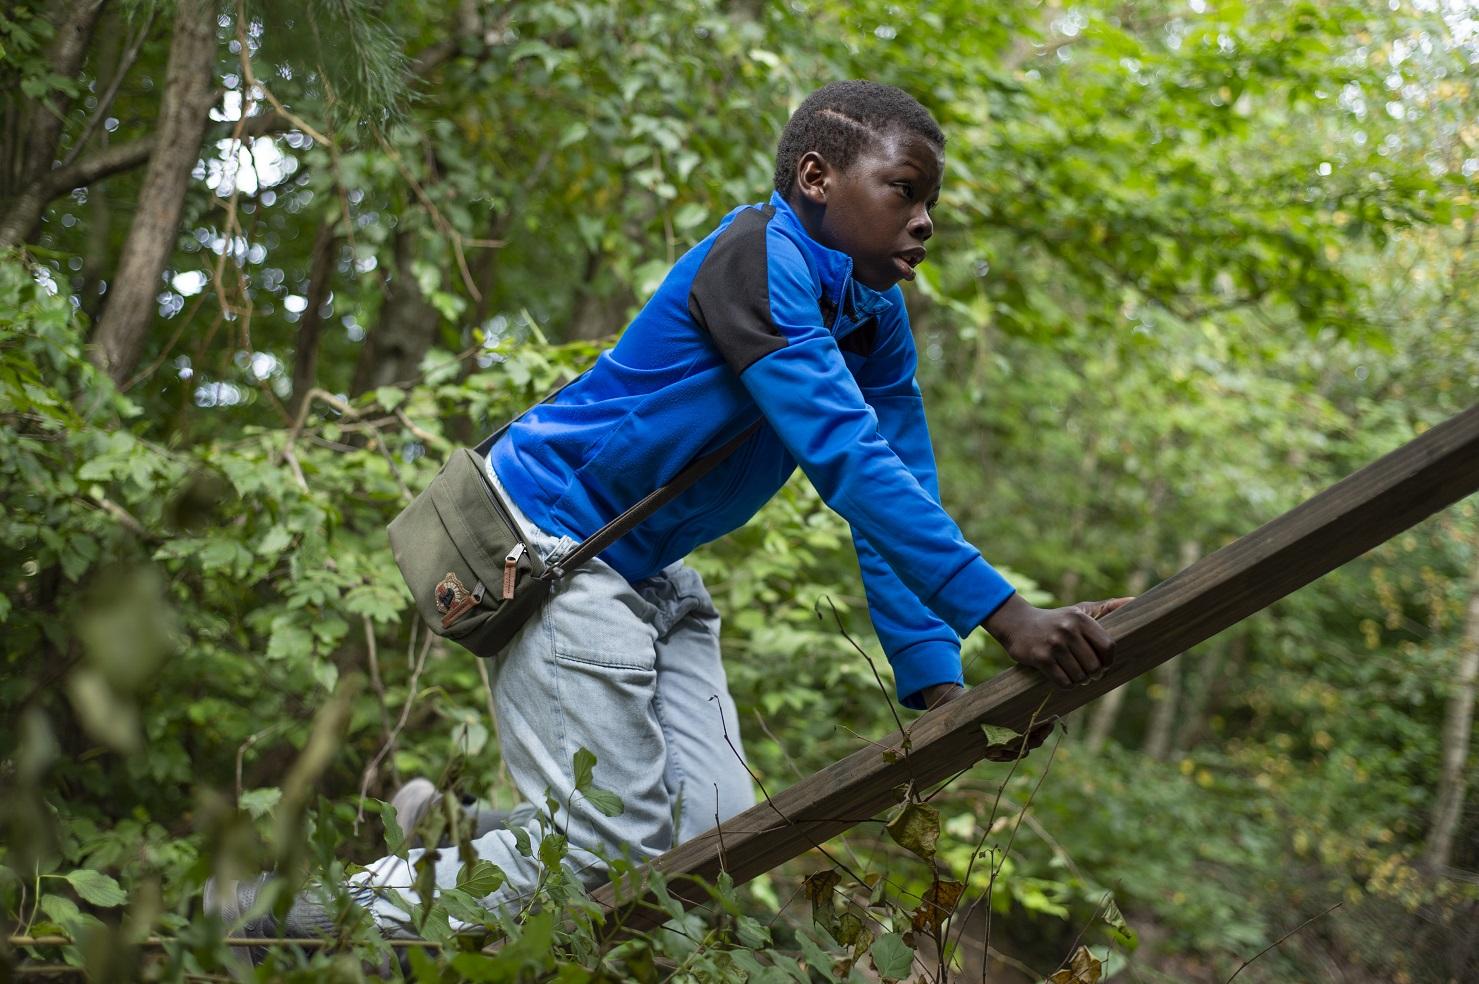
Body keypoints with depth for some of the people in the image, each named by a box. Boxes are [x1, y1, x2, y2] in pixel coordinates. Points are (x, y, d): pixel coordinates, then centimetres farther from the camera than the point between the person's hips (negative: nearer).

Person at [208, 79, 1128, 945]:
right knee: (610, 850, -12)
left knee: (717, 838, 0)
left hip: (648, 574, 9)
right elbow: (845, 459, -31)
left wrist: (937, 683, -9)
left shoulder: (877, 323, 6)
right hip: (548, 542, -9)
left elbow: (897, 498, 4)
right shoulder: (760, 255, -22)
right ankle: (282, 912, -1)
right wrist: (1007, 615, -35)